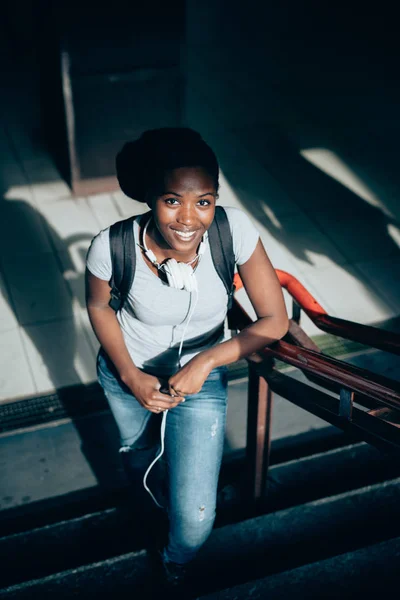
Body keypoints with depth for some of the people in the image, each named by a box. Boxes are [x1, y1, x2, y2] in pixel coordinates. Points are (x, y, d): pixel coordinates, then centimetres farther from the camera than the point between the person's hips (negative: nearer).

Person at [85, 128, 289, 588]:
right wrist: (131, 377, -14)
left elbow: (275, 321, -20)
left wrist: (206, 362, -29)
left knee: (195, 520, -7)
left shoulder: (235, 230, -31)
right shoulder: (113, 247, -31)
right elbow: (98, 306, -7)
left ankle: (175, 565, 33)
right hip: (127, 372, 1)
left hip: (202, 377, -1)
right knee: (134, 448, 32)